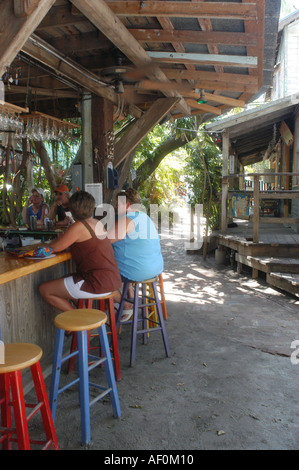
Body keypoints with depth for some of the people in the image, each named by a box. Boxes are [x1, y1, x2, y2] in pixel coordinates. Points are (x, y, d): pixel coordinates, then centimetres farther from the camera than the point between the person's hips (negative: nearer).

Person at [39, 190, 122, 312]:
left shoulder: (79, 226, -15)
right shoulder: (98, 223, 10)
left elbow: (55, 248, -11)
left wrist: (48, 244, 11)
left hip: (97, 283, -9)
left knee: (44, 290, 0)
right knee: (64, 280, 31)